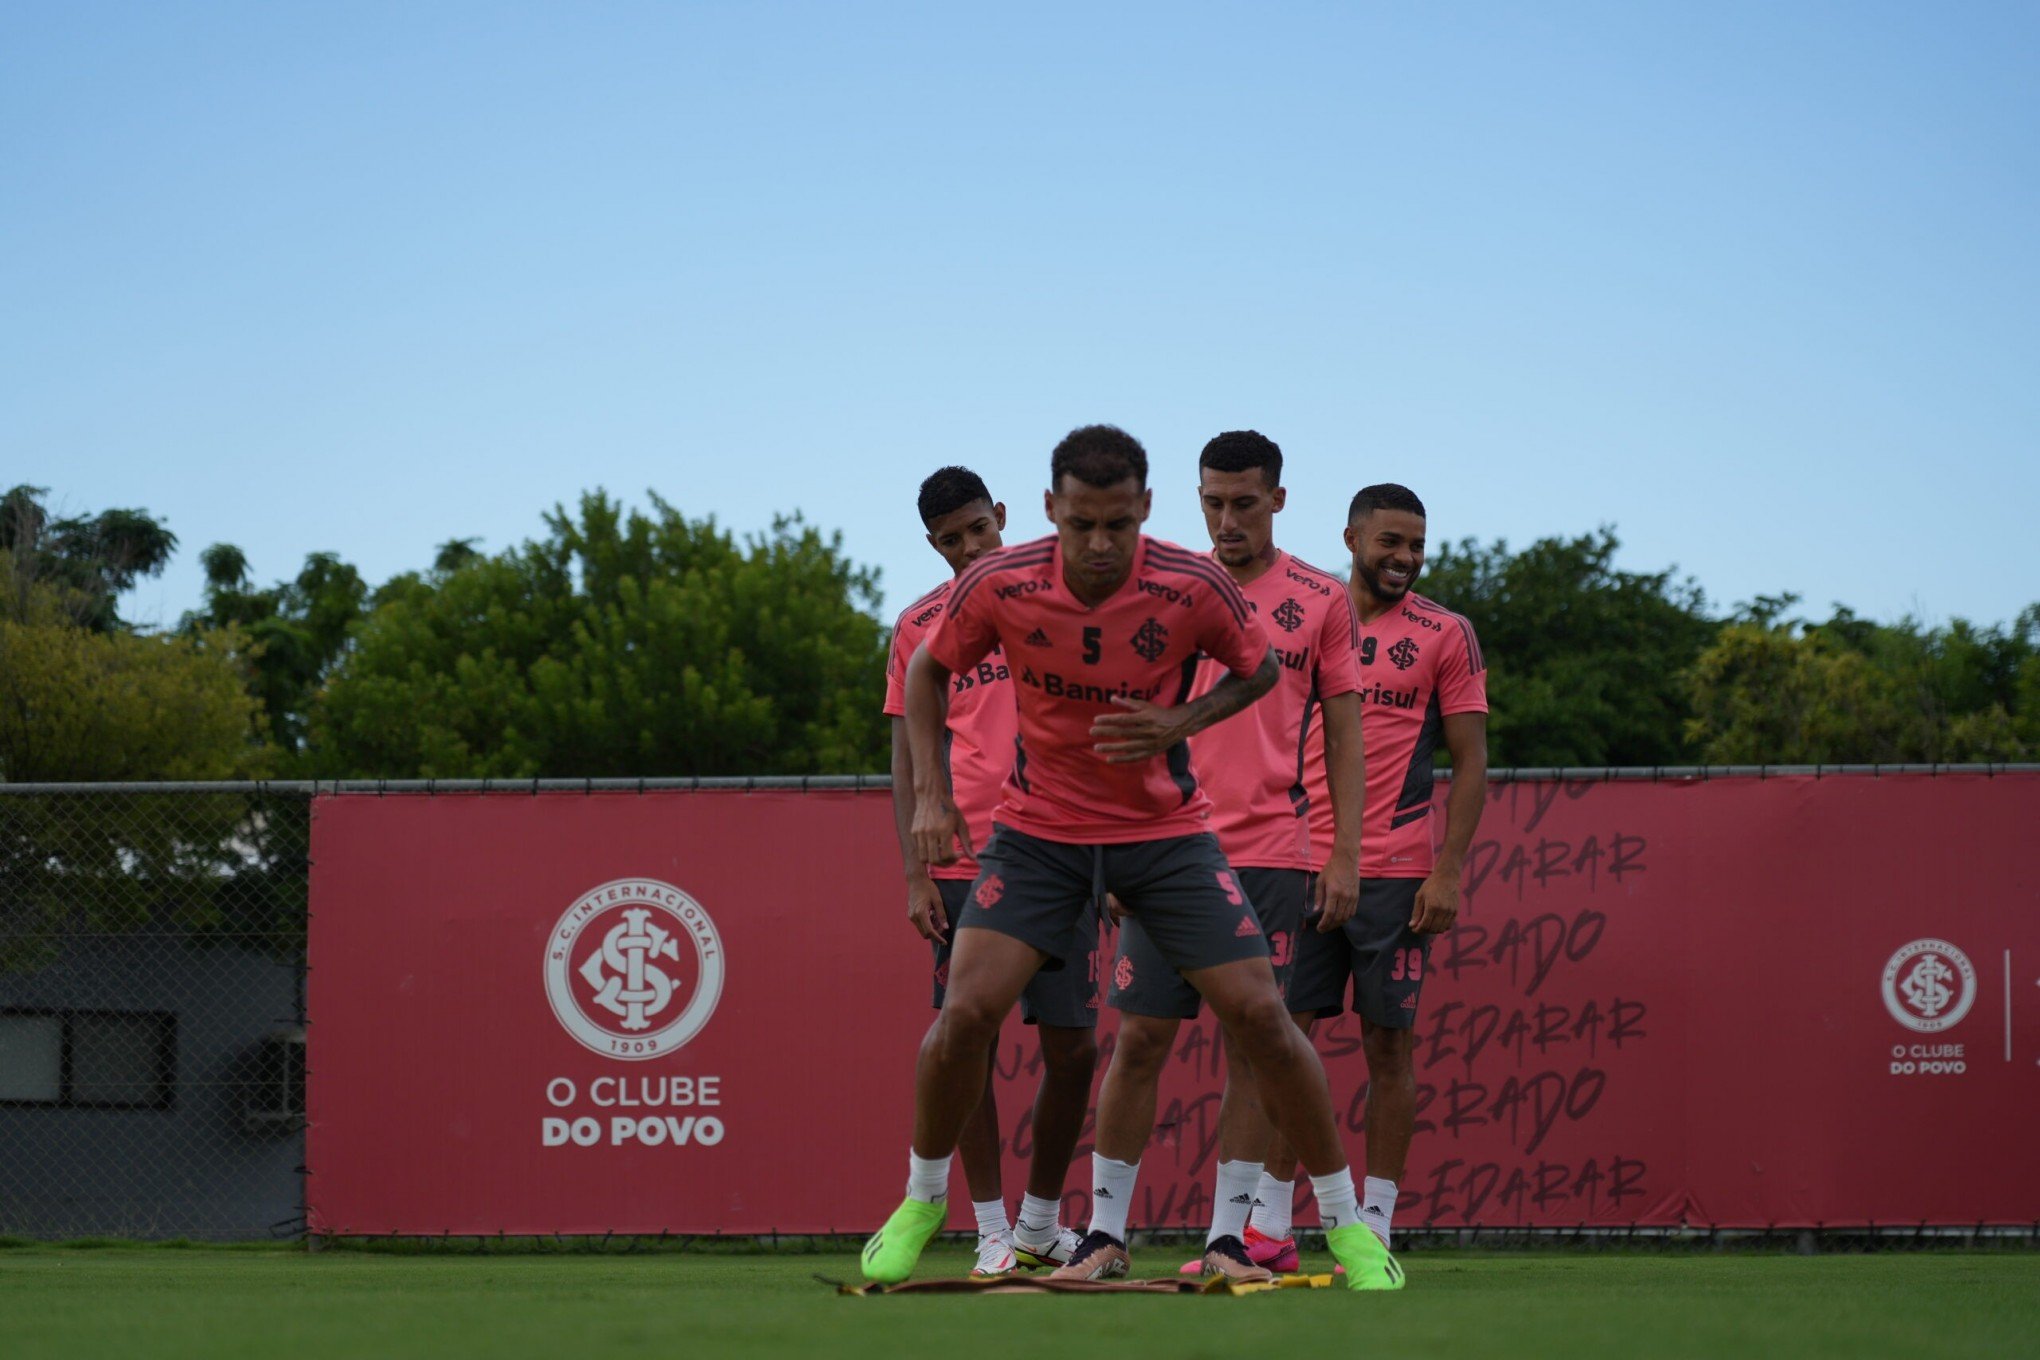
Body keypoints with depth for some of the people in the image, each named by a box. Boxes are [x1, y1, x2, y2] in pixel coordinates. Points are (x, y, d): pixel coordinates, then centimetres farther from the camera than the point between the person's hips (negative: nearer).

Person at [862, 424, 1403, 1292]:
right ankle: (920, 1203, 12)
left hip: (1164, 830, 0)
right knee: (964, 1013, -12)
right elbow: (928, 670, 3)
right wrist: (929, 793, -6)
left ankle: (1346, 1222, 6)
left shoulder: (1192, 590, -18)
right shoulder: (999, 587, -16)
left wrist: (1180, 723, -16)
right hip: (1038, 827, 0)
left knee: (1260, 1015, -8)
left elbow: (1258, 669, 2)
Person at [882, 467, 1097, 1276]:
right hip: (964, 865, -1)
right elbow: (906, 759, 8)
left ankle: (1043, 1221, 16)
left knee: (1073, 1047, 0)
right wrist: (914, 874, -2)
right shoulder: (918, 627, 8)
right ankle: (991, 1232, 3)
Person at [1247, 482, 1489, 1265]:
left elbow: (1471, 760, 1)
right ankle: (1269, 1229, 3)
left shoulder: (1444, 634, 2)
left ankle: (1375, 1230, 4)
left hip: (1397, 872, -3)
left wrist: (1448, 872, -8)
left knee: (1388, 1044, 0)